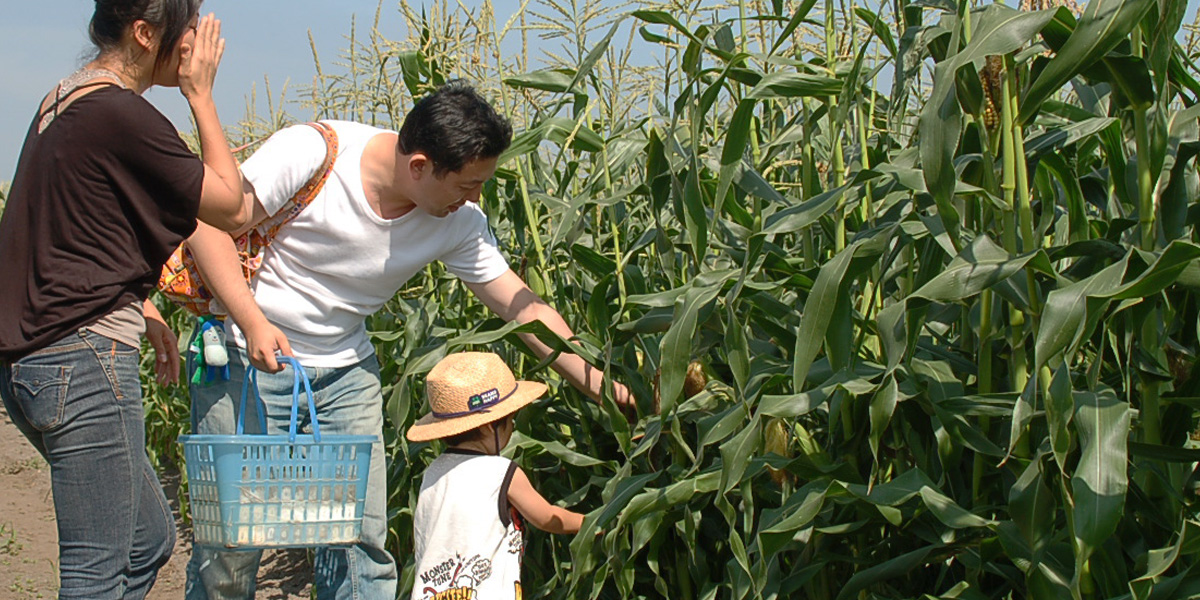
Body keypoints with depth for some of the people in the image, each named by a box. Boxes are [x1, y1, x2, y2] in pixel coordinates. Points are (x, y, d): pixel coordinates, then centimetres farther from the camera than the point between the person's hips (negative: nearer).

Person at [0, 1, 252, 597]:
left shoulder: (62, 101, 14)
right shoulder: (123, 116, -16)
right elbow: (232, 207, -8)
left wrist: (139, 307, 20)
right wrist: (200, 94, -1)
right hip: (85, 361, -10)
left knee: (149, 540, 19)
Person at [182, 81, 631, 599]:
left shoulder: (458, 223, -9)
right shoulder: (309, 154, -23)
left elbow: (523, 307, -5)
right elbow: (208, 222, -17)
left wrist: (601, 386, -11)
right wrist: (253, 322, -26)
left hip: (346, 371, 4)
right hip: (247, 358, -4)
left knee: (362, 537, 0)